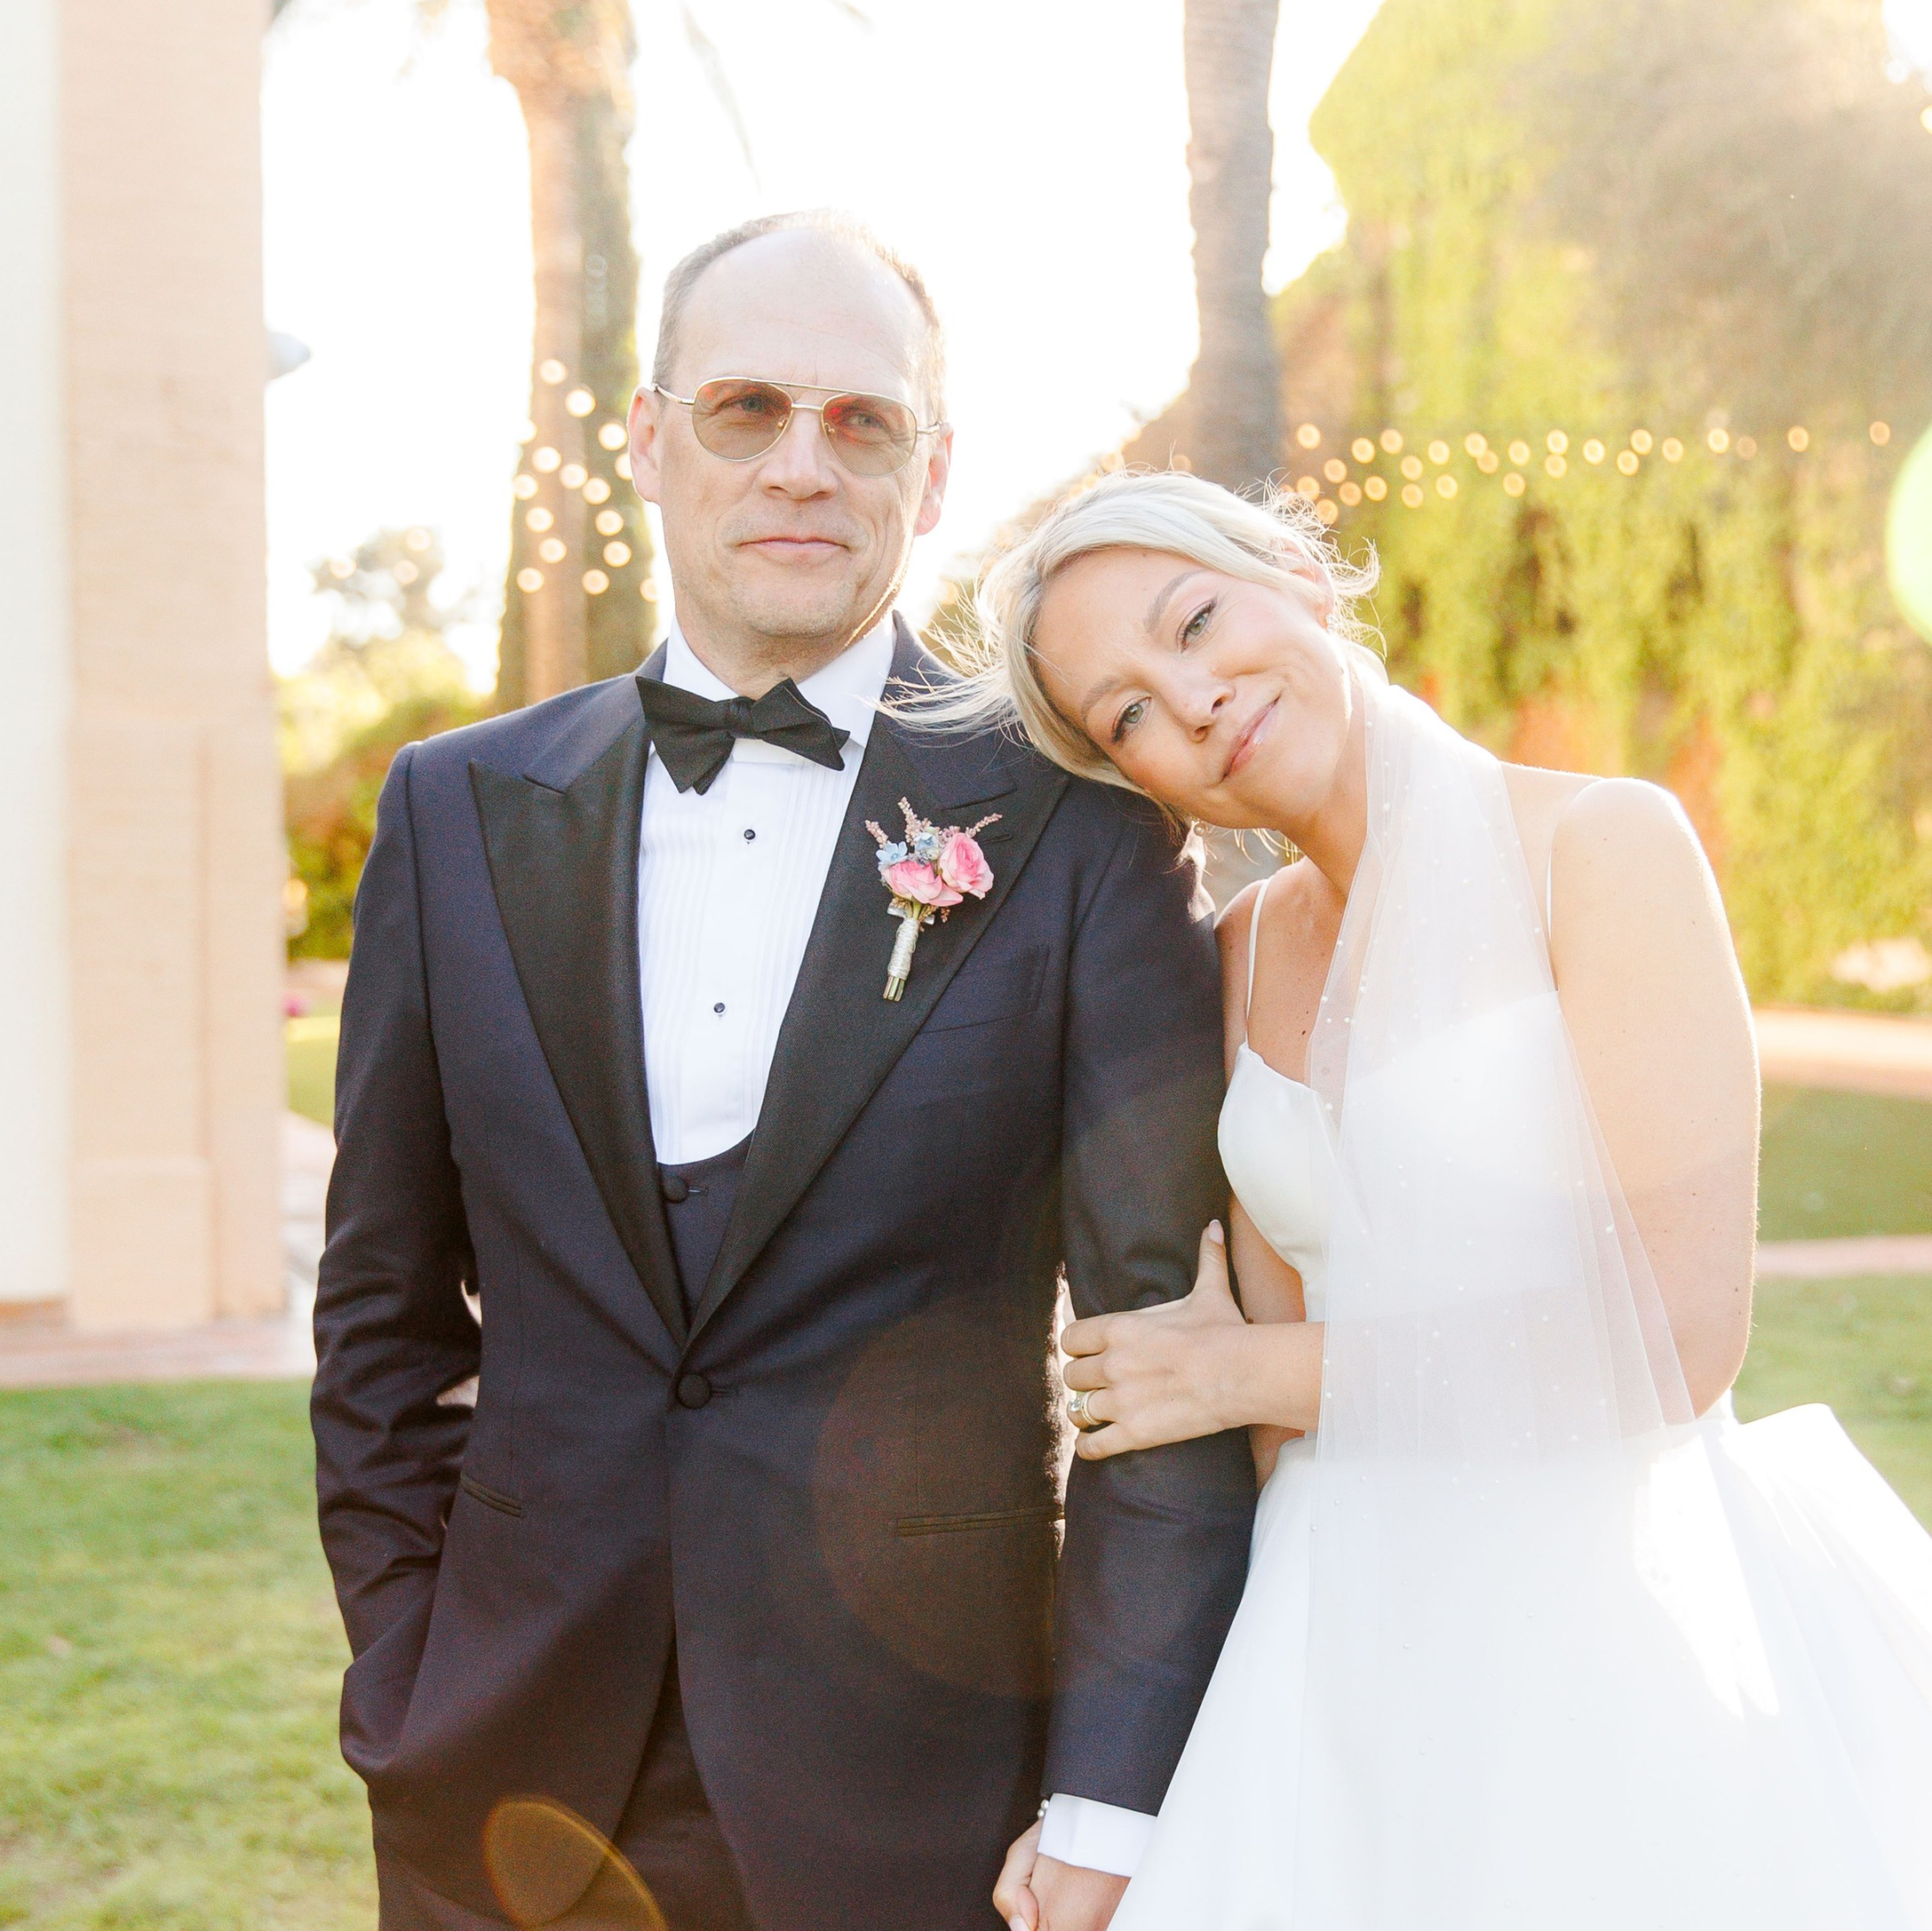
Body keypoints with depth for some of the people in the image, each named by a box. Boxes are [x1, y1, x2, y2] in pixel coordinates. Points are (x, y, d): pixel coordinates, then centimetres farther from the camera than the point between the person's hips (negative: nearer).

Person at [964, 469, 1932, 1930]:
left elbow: (1678, 1338, -16)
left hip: (1611, 1632, -5)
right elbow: (1277, 1395, 6)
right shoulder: (1238, 960, 6)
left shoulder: (1604, 847, -11)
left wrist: (1251, 1372, -7)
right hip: (1345, 1657, 5)